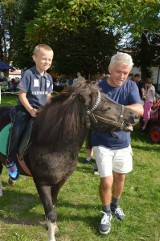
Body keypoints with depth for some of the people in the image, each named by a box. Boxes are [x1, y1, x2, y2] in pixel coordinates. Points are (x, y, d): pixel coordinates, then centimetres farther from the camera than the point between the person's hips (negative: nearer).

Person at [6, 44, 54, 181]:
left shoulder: (49, 78, 6)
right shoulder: (28, 74, -13)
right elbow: (22, 95, -14)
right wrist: (31, 110, -21)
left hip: (41, 110, 6)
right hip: (25, 109, -6)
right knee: (16, 133, -20)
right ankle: (10, 162, -2)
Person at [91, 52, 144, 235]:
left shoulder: (131, 86, -7)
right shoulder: (98, 88, -13)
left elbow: (140, 110, -23)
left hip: (123, 142, 3)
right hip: (102, 143, -3)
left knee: (120, 177, 18)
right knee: (106, 180, -5)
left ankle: (115, 205, 45)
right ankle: (106, 212, 23)